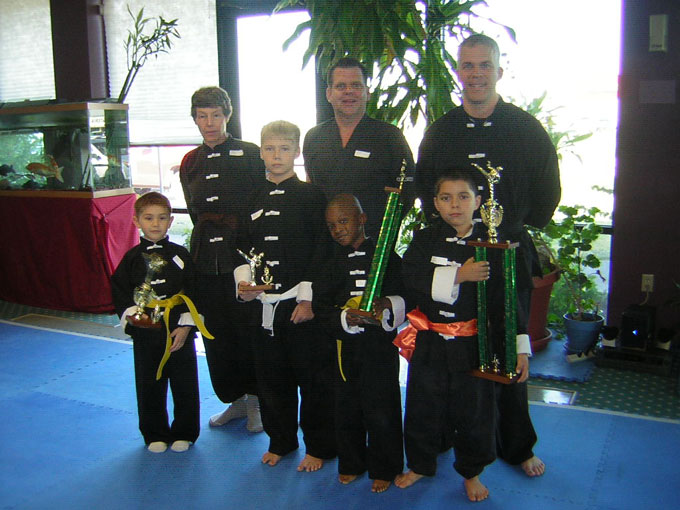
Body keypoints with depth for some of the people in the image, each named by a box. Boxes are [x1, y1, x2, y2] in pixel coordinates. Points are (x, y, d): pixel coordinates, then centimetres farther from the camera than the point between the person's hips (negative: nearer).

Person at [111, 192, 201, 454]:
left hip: (179, 332, -1)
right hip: (145, 333, 1)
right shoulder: (132, 257, 2)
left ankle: (184, 433, 24)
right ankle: (155, 435, 27)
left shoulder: (180, 255, 0)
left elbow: (193, 293, -2)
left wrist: (185, 327, -9)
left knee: (184, 384, 6)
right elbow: (120, 292, 3)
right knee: (149, 385, 10)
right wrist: (132, 314, -13)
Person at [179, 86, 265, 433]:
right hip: (206, 258, 5)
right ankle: (235, 400, 25)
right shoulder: (190, 162, 13)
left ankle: (255, 401, 17)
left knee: (247, 331, -1)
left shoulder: (250, 154, -1)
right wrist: (209, 235, 11)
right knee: (216, 333, 9)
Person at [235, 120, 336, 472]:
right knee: (272, 377, 14)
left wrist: (308, 298, -13)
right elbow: (244, 249, 16)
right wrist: (243, 282, -2)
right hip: (264, 304, 5)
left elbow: (321, 252, -8)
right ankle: (280, 441, 32)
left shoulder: (311, 196, -4)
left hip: (302, 303, -5)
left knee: (313, 378, 4)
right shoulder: (253, 201, 11)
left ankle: (318, 447, 20)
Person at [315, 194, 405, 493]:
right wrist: (344, 317, -17)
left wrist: (387, 304, -25)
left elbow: (404, 295, -5)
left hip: (380, 343, -3)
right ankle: (351, 464, 33)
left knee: (380, 409, 3)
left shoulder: (384, 255, -2)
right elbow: (321, 303, 1)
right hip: (346, 343, 3)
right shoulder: (335, 262, 7)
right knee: (347, 407, 13)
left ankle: (384, 469, 23)